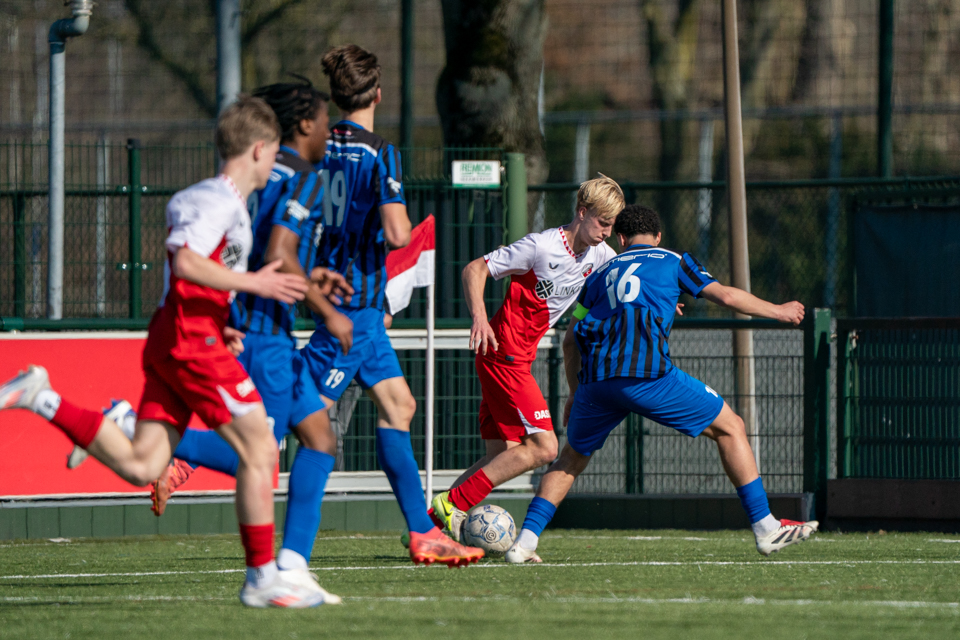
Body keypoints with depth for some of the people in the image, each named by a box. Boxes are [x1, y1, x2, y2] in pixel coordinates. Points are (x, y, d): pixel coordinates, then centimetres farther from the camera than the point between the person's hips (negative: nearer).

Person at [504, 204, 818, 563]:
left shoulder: (602, 273, 29)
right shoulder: (673, 261, 18)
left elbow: (571, 340, 28)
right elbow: (726, 296, 10)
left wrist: (574, 394, 39)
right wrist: (777, 312, 25)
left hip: (596, 378, 4)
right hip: (647, 372, -4)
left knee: (572, 458, 25)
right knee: (730, 428, 10)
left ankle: (524, 541, 12)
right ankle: (766, 530, 5)